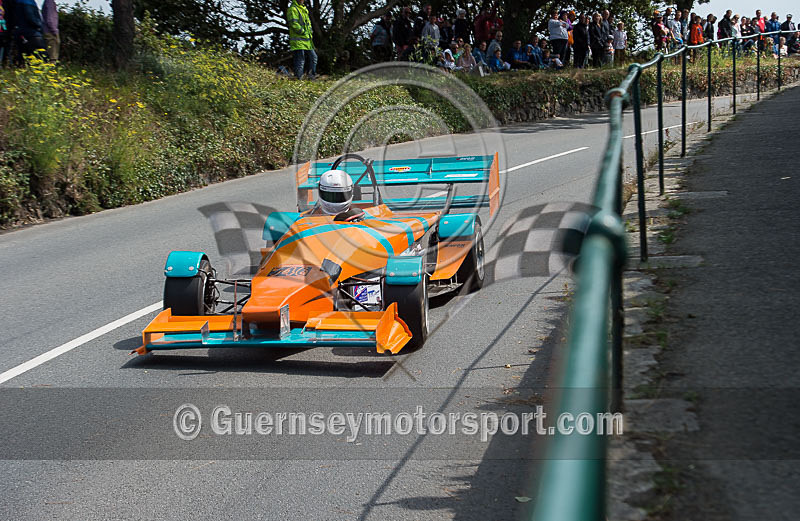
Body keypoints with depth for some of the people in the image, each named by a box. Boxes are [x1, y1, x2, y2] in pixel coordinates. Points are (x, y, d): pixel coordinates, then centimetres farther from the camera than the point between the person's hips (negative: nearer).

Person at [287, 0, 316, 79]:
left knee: (313, 57, 12)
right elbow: (294, 24, -20)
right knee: (300, 60, -8)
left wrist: (310, 31, 10)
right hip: (298, 41, -9)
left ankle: (312, 76, 20)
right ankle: (298, 78, -4)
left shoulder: (304, 9, 20)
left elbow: (308, 23, 28)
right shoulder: (293, 9, -10)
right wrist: (304, 32, -16)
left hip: (306, 40, 9)